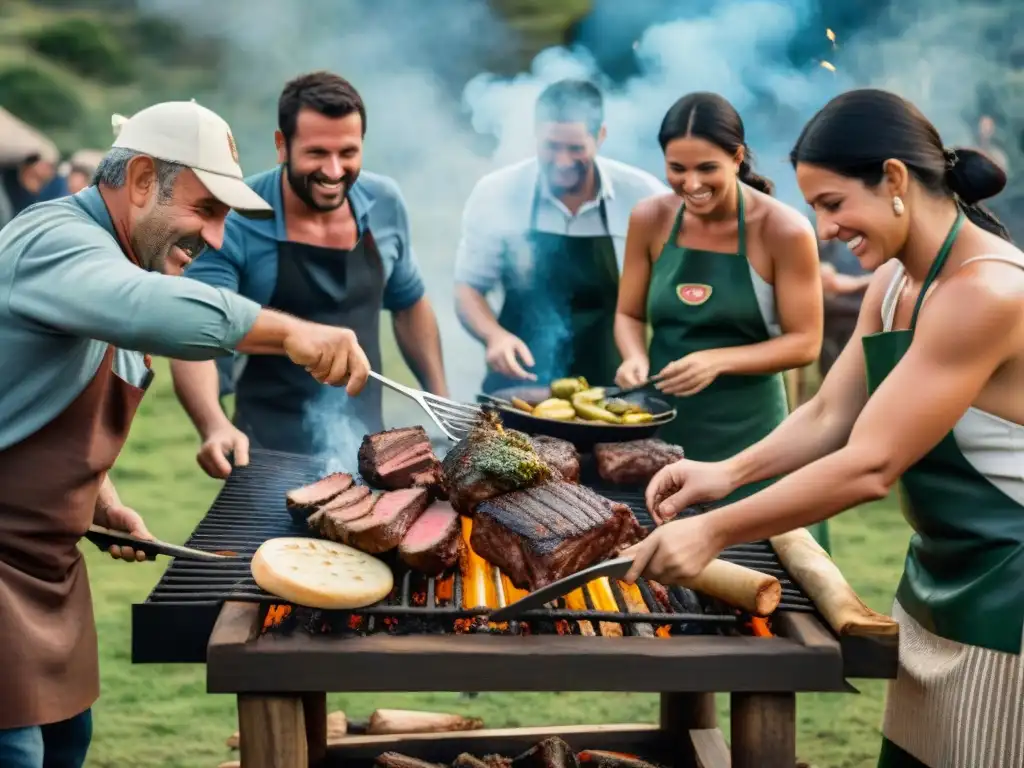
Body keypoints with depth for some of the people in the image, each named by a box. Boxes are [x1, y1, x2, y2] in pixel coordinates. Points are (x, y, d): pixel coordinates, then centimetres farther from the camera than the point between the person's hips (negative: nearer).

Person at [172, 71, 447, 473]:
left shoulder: (385, 204, -4)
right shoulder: (233, 222, -18)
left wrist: (441, 400, 9)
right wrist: (215, 426, -41)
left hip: (368, 446, 5)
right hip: (273, 456, -4)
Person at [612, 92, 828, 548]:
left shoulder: (783, 231, -13)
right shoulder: (650, 220, -1)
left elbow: (805, 342, -9)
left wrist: (719, 361, -23)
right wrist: (635, 358, -13)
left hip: (746, 431, -3)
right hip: (661, 423, 3)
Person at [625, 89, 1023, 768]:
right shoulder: (894, 283, 5)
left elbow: (869, 467, -27)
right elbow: (829, 417, 5)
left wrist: (716, 531, -23)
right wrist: (728, 472, -11)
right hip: (937, 585, 8)